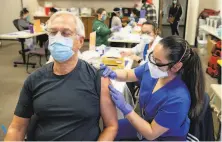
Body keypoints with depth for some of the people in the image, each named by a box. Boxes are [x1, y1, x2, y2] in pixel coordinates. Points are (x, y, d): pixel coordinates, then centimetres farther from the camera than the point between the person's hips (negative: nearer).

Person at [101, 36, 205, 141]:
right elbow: (128, 74, 4)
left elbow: (151, 134, -28)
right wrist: (112, 74, -19)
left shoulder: (177, 98, -37)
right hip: (146, 122, 6)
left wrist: (124, 107, -34)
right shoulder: (151, 68, -16)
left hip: (165, 137, -6)